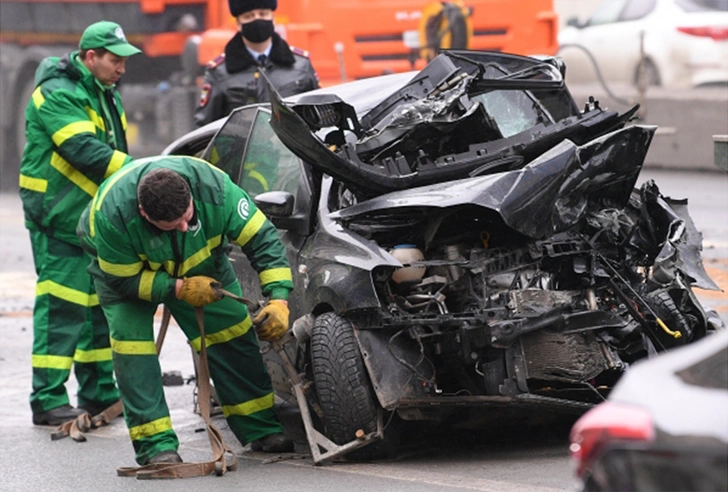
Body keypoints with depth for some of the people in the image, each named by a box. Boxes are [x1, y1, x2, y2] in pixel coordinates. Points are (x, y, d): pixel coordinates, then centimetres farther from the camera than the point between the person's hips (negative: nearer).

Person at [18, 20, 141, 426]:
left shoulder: (106, 95, 15)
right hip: (59, 216, -9)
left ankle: (99, 394, 21)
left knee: (100, 304, 13)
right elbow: (84, 151, -27)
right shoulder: (58, 95, -16)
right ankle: (48, 400, -10)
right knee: (62, 306, -11)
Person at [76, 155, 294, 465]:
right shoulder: (111, 215, -42)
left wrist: (278, 300, -38)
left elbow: (262, 238, -29)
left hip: (200, 259, 3)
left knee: (232, 330, -1)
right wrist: (180, 289, -34)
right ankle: (155, 444, -15)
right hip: (124, 264, -3)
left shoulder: (213, 187, -37)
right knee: (131, 340, -20)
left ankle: (262, 429, 10)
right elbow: (122, 280, -27)